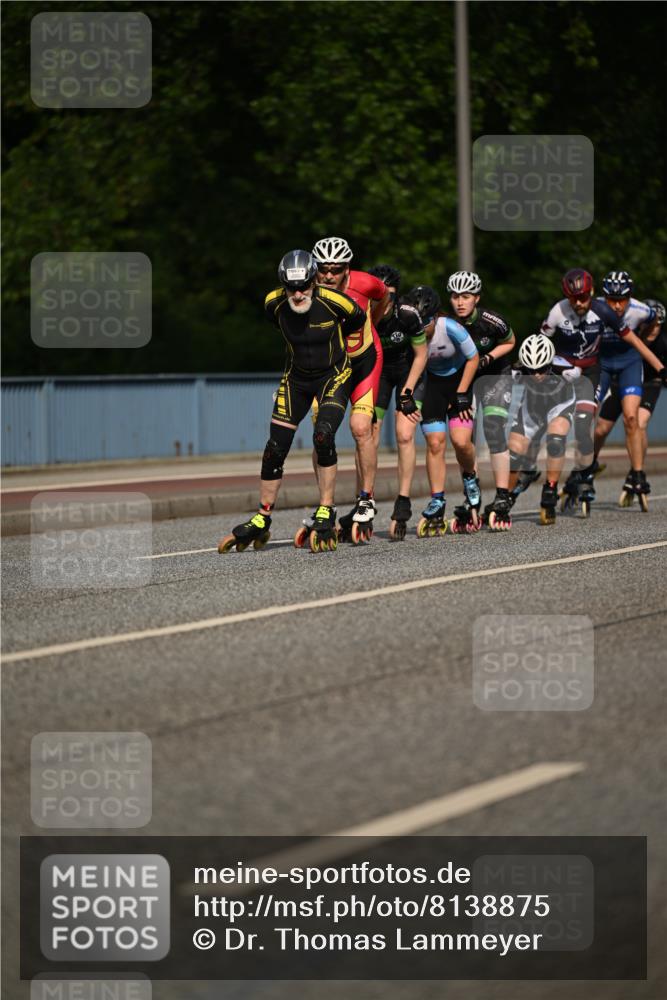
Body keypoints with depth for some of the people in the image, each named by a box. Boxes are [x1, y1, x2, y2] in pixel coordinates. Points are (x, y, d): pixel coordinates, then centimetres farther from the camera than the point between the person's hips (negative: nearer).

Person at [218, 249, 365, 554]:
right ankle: (261, 522, 12)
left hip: (333, 376, -3)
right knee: (275, 447, -2)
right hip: (296, 378, 3)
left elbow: (357, 318, -3)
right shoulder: (274, 303, -18)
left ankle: (326, 515, -15)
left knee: (323, 436, -26)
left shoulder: (333, 301, -27)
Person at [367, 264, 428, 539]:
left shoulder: (408, 315, -30)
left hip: (407, 368, -1)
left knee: (405, 435, -15)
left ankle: (402, 505, -9)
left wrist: (407, 392, -17)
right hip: (376, 369, 1)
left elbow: (420, 355, -12)